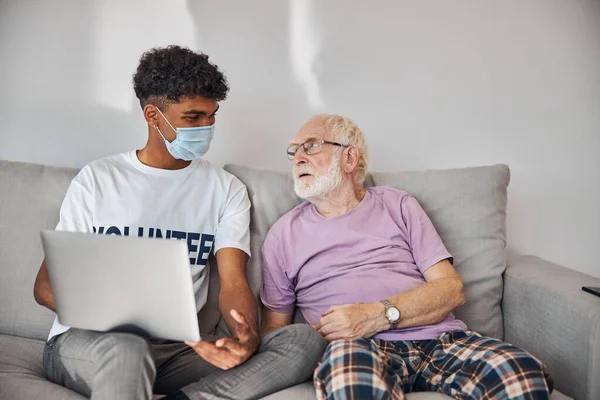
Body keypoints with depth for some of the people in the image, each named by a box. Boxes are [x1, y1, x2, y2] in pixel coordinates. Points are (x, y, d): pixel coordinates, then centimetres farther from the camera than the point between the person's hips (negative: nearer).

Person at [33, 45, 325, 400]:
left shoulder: (227, 190, 10)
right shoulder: (98, 179, 6)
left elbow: (233, 283, 0)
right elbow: (46, 284, 3)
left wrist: (247, 339, -24)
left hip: (179, 350, 3)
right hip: (86, 342, -3)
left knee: (306, 341, -21)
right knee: (126, 349, -41)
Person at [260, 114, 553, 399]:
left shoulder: (397, 205, 17)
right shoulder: (284, 233, 16)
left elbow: (451, 288, 7)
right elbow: (275, 327, 18)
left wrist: (380, 315, -11)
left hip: (436, 336, 3)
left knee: (526, 375, -28)